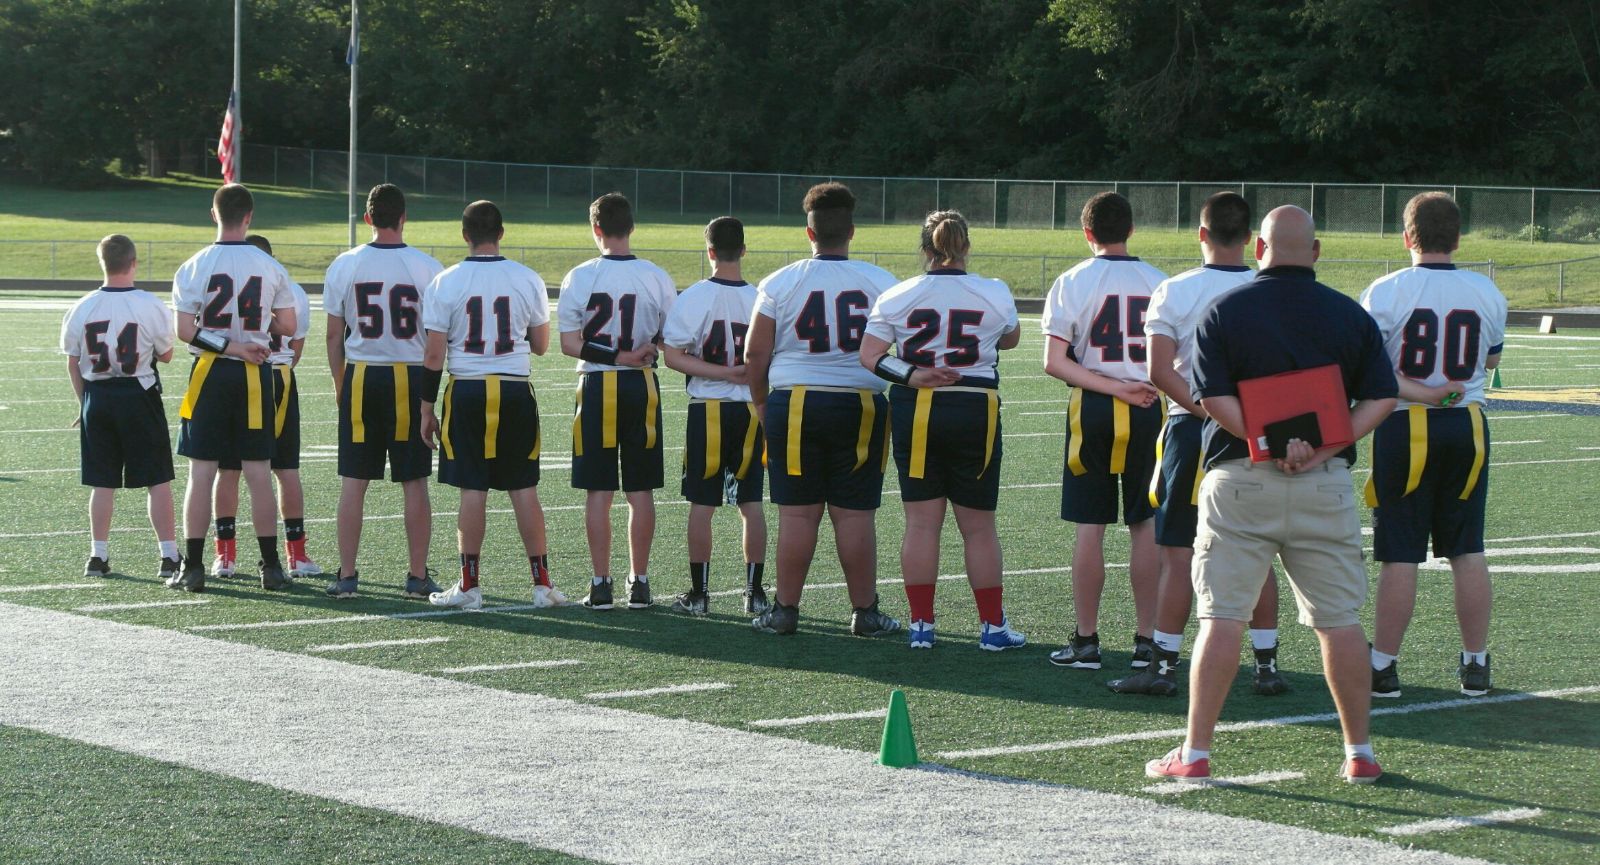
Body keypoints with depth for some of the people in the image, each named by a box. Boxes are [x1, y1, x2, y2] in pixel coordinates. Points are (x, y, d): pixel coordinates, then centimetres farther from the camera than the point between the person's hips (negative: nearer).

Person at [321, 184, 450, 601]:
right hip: (411, 378, -1)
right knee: (414, 483, 6)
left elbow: (334, 335, 3)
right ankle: (418, 576, 8)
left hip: (361, 378, 1)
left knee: (353, 481, 7)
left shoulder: (344, 266, -1)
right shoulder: (427, 268, -5)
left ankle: (347, 575, 8)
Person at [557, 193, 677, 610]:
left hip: (596, 387, -1)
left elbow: (569, 344, -8)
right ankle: (639, 583, 10)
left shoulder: (580, 277, -6)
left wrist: (612, 355, -8)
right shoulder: (657, 278, -2)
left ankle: (601, 584, 4)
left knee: (598, 490, 4)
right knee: (640, 490, 7)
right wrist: (640, 352, 1)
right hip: (642, 386, 1)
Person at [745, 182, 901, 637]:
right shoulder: (881, 282, 0)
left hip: (795, 405, 0)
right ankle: (864, 612, 10)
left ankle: (785, 609, 10)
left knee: (797, 513, 4)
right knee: (855, 514, 5)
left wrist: (761, 402, 15)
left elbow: (755, 354, 0)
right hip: (862, 406, 0)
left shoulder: (779, 284, -3)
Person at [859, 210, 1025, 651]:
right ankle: (993, 625, 13)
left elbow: (870, 355, -6)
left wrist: (913, 377, -9)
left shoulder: (897, 297, 0)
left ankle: (921, 623, 7)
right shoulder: (994, 295, -1)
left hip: (914, 412, 1)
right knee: (978, 527, 7)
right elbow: (1011, 339, 19)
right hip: (976, 412, -1)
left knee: (921, 522, 6)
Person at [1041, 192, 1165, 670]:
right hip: (1149, 409, 2)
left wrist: (1113, 388, -9)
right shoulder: (1159, 283, 3)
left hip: (1093, 411, -1)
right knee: (1146, 525, 6)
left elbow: (1054, 362, -10)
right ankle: (1147, 640, 8)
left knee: (1090, 528, 3)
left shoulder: (1072, 282, -3)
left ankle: (1086, 640, 7)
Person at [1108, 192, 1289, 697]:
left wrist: (1205, 411, -12)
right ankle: (1267, 665, 12)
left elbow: (1160, 371, -13)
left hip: (1191, 429, -2)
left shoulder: (1175, 292, -6)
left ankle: (1164, 665, 3)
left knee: (1178, 553, 2)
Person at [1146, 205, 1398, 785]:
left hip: (1240, 477, -2)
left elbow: (1214, 399, -12)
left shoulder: (1225, 312, -1)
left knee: (1222, 616, 1)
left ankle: (1195, 753, 1)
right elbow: (1381, 399, -1)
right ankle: (1360, 753, 13)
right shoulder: (1351, 316, 5)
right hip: (1326, 484, 2)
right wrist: (1323, 449, -10)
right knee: (1340, 619, 8)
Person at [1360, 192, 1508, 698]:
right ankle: (1476, 665, 15)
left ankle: (1383, 666, 6)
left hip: (1404, 429, -3)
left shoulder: (1386, 292, -10)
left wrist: (1417, 392, -9)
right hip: (1467, 427, 3)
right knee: (1468, 551, 11)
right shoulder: (1487, 294, 1)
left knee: (1399, 556, 1)